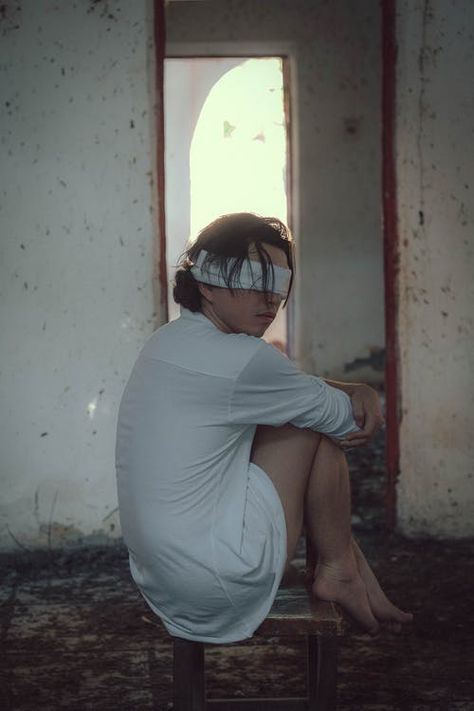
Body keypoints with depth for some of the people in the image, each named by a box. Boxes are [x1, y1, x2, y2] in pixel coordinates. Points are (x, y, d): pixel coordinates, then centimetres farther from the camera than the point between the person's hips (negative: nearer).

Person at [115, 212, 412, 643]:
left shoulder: (171, 340, 11)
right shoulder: (239, 360, -20)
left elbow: (291, 384, 18)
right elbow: (343, 419, -7)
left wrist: (360, 392, 1)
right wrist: (360, 401, 16)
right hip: (221, 583, -10)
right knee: (318, 422, -2)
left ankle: (350, 560, 19)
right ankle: (339, 572, 10)